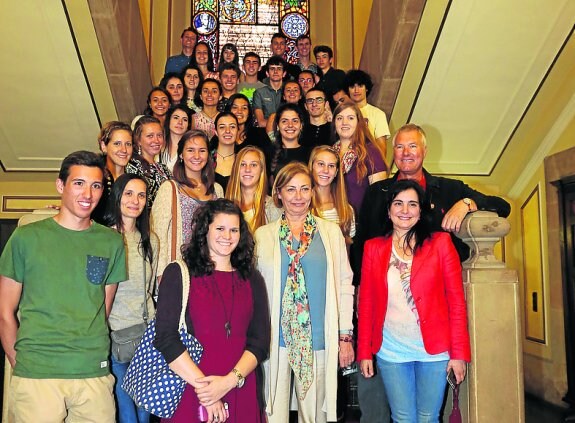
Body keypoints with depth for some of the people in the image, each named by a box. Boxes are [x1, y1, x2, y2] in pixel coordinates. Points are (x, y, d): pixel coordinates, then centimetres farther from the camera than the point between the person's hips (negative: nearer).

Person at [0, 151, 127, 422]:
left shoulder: (111, 242, 6)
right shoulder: (26, 237, 0)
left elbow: (104, 310, 10)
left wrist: (90, 356, 4)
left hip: (94, 374, 2)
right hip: (35, 374, -2)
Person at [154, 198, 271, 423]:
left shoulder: (252, 279, 7)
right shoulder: (178, 274, -2)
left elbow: (260, 341, 1)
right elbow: (166, 338, -9)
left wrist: (230, 380, -14)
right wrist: (203, 386, -14)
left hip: (243, 395, 3)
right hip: (189, 394, -2)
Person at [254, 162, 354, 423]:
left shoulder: (331, 232, 5)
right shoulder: (263, 235, 5)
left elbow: (344, 285, 5)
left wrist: (345, 336, 2)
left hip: (319, 340, 0)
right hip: (275, 339, 0)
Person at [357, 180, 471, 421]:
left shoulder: (440, 242, -1)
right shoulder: (373, 247, 4)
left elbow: (456, 300, -2)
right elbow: (366, 302, 5)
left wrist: (459, 353, -6)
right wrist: (364, 352, 2)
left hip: (433, 349, -1)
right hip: (390, 352, 1)